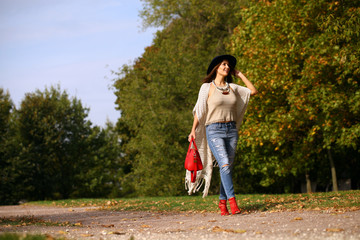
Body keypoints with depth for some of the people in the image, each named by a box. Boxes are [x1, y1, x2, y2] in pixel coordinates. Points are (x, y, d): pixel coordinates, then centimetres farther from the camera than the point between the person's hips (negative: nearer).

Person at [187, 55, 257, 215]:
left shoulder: (232, 87, 12)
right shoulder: (207, 87, 1)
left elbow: (253, 91, 16)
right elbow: (199, 110, 3)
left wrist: (240, 75, 15)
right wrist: (193, 130, -4)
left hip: (231, 130, 5)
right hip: (214, 130, -5)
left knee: (228, 167, 3)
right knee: (224, 164, -20)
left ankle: (222, 202, 11)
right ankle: (232, 201, -24)